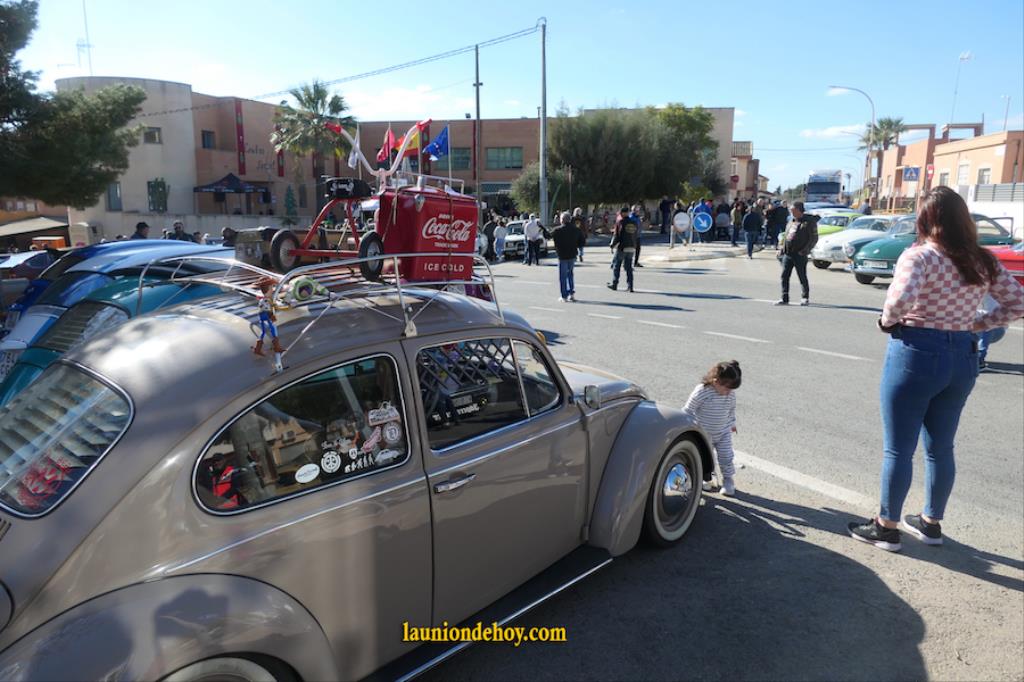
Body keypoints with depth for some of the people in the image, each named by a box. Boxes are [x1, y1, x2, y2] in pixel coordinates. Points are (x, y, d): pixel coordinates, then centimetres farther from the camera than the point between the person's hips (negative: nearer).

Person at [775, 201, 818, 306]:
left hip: (799, 255, -7)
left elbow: (814, 238, -9)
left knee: (802, 277, 1)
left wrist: (805, 250, -17)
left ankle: (805, 298, 13)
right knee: (784, 276, 3)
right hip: (787, 254, 7)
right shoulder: (792, 221, 16)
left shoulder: (809, 222, -6)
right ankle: (784, 299, 8)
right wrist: (782, 248, 13)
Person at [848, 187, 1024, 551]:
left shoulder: (920, 255, -14)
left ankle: (886, 527, 18)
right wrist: (976, 324, 9)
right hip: (963, 357, 7)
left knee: (898, 449, 6)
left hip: (917, 353, -6)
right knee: (941, 448, 19)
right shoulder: (984, 261, 6)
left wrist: (887, 321, -12)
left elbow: (901, 298, -31)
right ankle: (931, 522, 34)